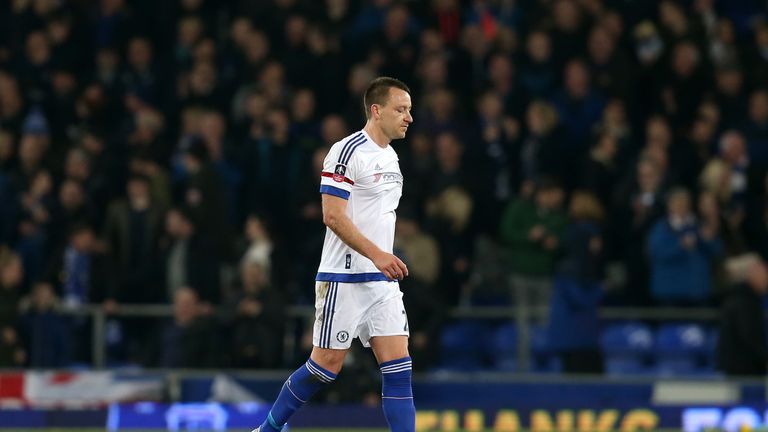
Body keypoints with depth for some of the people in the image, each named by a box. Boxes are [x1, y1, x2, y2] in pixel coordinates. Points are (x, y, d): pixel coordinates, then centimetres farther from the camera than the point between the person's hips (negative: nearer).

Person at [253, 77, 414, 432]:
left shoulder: (390, 158, 15)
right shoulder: (347, 151, -12)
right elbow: (332, 216, -19)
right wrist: (376, 254, -25)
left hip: (382, 279, 8)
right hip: (345, 279, -8)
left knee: (398, 368, -3)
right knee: (326, 366, -3)